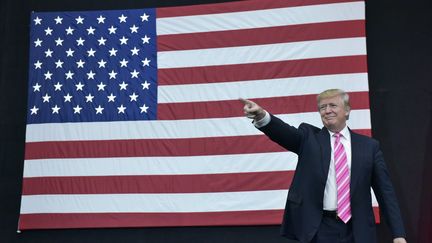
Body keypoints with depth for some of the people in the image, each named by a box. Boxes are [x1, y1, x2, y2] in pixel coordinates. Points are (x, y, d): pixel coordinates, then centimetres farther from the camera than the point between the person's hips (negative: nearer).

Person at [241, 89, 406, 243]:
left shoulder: (369, 146, 7)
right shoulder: (309, 137, 5)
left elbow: (385, 191, 6)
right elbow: (285, 132, -15)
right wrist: (261, 115, -36)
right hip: (319, 229, -1)